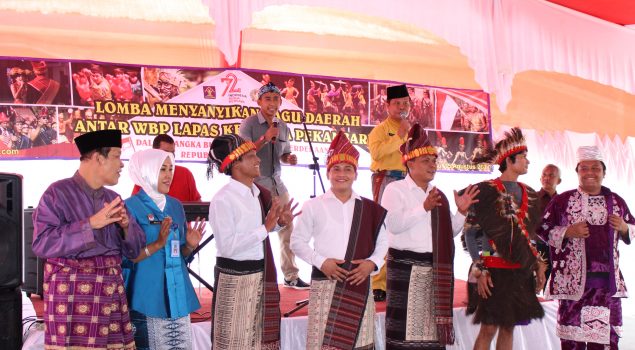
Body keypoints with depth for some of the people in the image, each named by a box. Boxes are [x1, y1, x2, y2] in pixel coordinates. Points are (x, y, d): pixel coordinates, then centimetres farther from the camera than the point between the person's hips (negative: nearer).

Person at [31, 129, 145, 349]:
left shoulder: (113, 199, 16)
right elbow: (42, 243, -14)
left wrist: (126, 226, -4)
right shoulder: (58, 193, -3)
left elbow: (133, 250, 17)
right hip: (71, 291, -5)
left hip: (111, 288, 6)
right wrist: (90, 224, -16)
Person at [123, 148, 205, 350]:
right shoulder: (131, 206, -8)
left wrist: (190, 245, -3)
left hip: (178, 295, 6)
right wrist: (158, 244, -23)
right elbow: (125, 257, -12)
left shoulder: (175, 205, 12)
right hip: (147, 298, -6)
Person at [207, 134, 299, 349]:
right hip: (235, 278, -7)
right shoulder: (223, 199, -16)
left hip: (261, 276, 7)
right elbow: (227, 246, -23)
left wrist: (280, 222, 1)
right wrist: (266, 227, -23)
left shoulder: (260, 194, 6)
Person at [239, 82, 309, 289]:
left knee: (287, 230, 9)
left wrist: (289, 159, -2)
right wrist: (265, 138, -24)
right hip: (255, 183, -6)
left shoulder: (283, 127, 10)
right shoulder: (249, 124, -8)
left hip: (277, 184, 6)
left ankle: (291, 277, 20)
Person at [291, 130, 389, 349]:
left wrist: (373, 262, -5)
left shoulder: (369, 208, 7)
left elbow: (383, 240, 14)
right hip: (325, 284, -2)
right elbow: (297, 241, 3)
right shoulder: (313, 206, 0)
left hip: (358, 284, 3)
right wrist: (321, 262, -10)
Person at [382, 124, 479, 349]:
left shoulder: (438, 195, 17)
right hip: (406, 267, -6)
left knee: (431, 324, 7)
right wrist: (424, 208, -24)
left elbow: (448, 232, 18)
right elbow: (393, 224, -18)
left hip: (434, 269, 6)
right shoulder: (395, 189, -1)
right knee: (406, 324, -6)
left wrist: (461, 212, 2)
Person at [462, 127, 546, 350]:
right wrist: (480, 270, -14)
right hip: (495, 271, -6)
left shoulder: (529, 194, 12)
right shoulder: (486, 191, -8)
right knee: (488, 329, -5)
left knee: (508, 327, 10)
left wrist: (539, 264, 11)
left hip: (521, 272, 6)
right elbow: (470, 232, -9)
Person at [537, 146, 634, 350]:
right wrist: (568, 232, -13)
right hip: (573, 278, -2)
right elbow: (542, 229, 2)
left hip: (608, 279, 3)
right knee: (573, 331, 1)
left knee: (607, 333, 2)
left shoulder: (616, 201, 11)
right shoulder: (562, 201, 1)